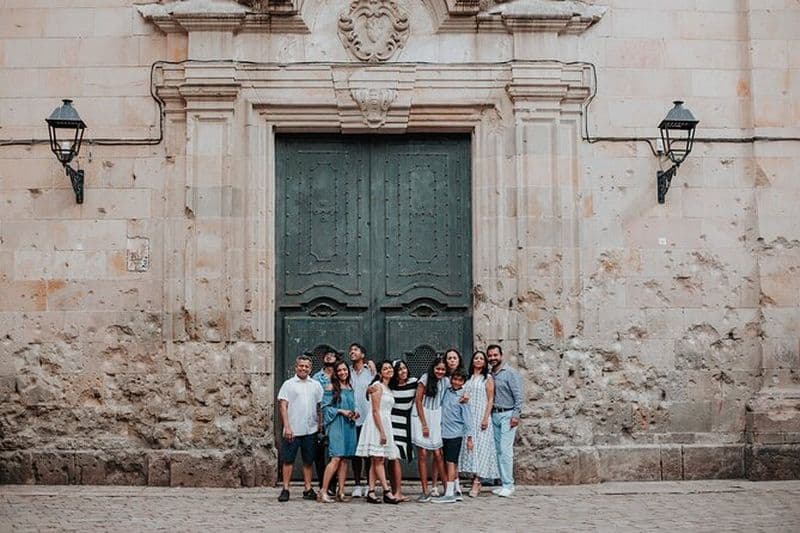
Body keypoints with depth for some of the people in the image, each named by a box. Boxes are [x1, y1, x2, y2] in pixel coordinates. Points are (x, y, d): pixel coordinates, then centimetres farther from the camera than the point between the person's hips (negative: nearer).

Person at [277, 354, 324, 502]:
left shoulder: (316, 385, 11)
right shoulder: (288, 384, 1)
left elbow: (319, 407, 15)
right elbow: (283, 406, -3)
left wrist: (320, 426, 7)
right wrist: (287, 426, -11)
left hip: (310, 430, 3)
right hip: (293, 430, -3)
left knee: (308, 461, 8)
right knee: (288, 460, 0)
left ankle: (308, 489, 14)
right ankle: (285, 489, 5)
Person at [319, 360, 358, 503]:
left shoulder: (350, 388, 15)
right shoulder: (331, 387, -3)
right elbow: (325, 407, -7)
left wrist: (354, 413, 3)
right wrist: (341, 411, -14)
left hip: (349, 426, 6)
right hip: (336, 425, -6)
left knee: (344, 459, 6)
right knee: (336, 458, -14)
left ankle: (341, 492, 10)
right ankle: (323, 491, -12)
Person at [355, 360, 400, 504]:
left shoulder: (388, 388, 19)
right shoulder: (377, 386, -8)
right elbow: (375, 411, -14)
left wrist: (385, 431, 13)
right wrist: (382, 432, -19)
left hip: (385, 424, 9)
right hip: (376, 425, -9)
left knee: (376, 460, 4)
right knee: (379, 460, -8)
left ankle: (371, 492, 3)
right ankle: (387, 492, -12)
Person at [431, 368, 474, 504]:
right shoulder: (446, 391, 9)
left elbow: (467, 417, -7)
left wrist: (469, 437, -9)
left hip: (455, 433, -6)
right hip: (444, 432, 6)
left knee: (451, 462, -8)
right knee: (452, 463, 11)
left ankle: (449, 494, -7)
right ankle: (456, 492, 18)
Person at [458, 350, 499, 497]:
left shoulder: (488, 378, 1)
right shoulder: (468, 378, 15)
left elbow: (490, 399, -4)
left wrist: (486, 418, -13)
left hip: (481, 417, -5)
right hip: (468, 417, 5)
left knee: (479, 447, -10)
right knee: (469, 446, 2)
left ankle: (477, 481, -13)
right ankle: (475, 480, 7)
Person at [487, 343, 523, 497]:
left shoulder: (510, 373, -5)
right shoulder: (490, 375, 13)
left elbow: (518, 396, -8)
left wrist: (516, 415, -15)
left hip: (507, 415, -7)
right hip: (494, 415, 7)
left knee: (505, 450, -12)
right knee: (498, 450, 7)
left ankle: (509, 486, -10)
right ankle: (504, 484, 12)